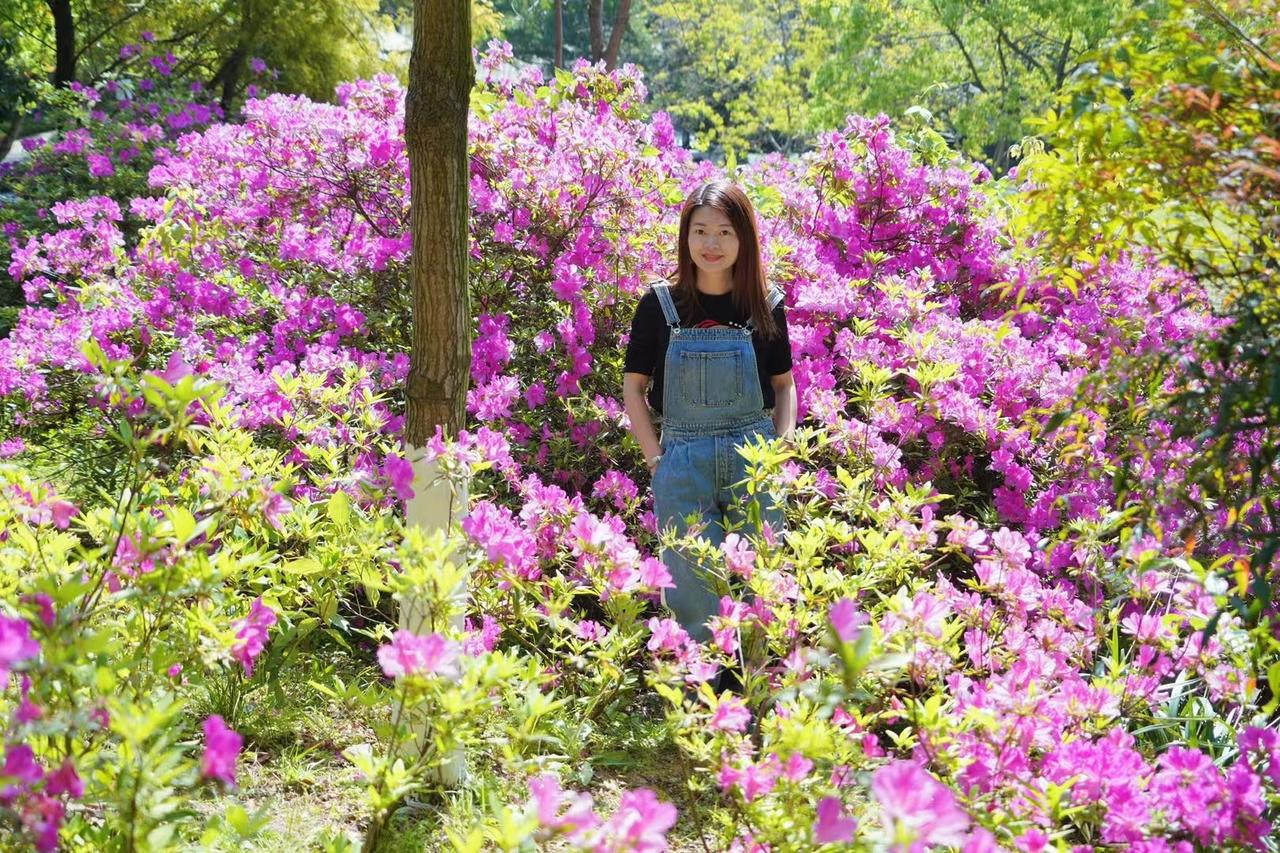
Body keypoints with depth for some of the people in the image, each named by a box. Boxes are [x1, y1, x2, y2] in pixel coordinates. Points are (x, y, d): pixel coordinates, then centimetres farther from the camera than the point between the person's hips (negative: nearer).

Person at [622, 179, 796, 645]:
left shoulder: (765, 305, 2)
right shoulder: (660, 304, -1)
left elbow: (784, 384, 12)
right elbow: (633, 386, 4)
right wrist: (656, 458, -4)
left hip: (754, 458, 1)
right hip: (683, 459, -1)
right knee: (693, 584, 5)